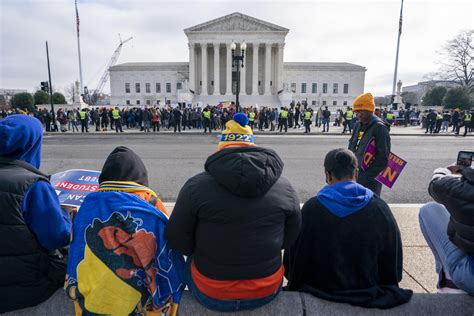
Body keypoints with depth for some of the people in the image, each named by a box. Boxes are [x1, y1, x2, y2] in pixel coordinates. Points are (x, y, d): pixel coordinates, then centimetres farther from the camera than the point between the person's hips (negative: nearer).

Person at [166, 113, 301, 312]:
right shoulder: (285, 187, -9)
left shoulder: (196, 185, -18)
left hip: (210, 295, -1)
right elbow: (289, 239, 2)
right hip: (268, 291, 2)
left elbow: (178, 242, -9)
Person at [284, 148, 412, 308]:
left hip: (321, 291, -1)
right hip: (369, 295, 2)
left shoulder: (311, 208, -19)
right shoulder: (380, 208, -13)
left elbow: (293, 262, -9)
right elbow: (394, 267, -2)